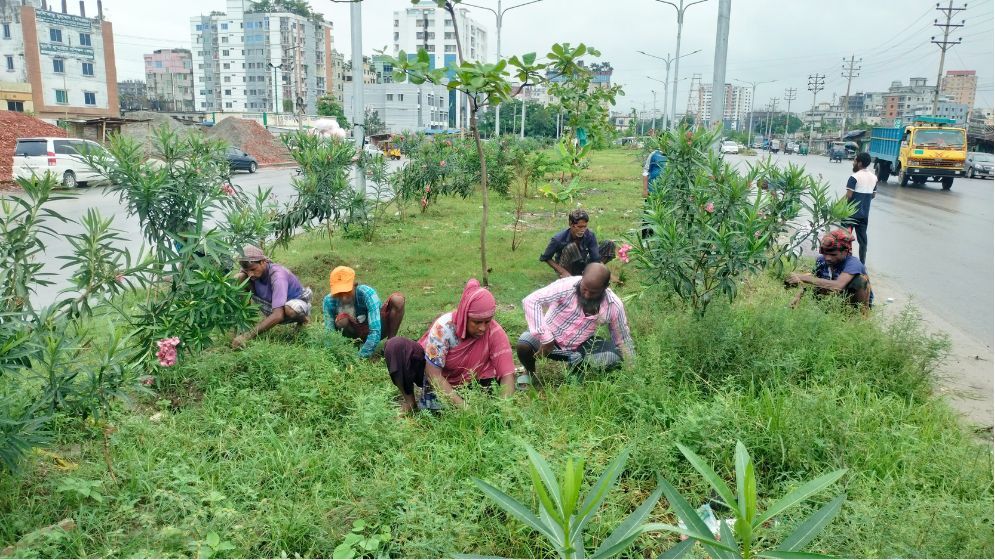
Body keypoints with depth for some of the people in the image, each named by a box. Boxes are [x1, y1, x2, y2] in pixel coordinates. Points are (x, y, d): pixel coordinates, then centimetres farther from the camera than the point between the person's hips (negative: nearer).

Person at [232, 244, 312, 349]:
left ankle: (302, 319, -6)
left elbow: (278, 315, -43)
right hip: (273, 305, 5)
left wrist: (248, 335, -49)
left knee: (290, 309, -44)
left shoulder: (277, 276, -34)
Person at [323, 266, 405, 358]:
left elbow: (375, 332, -37)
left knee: (397, 299, -27)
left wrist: (361, 356, -42)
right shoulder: (329, 301, -22)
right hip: (356, 334, 1)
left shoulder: (367, 294, -32)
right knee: (342, 319, -34)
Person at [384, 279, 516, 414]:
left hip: (466, 385, 3)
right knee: (397, 346, -26)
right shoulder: (445, 326, -29)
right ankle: (409, 400, -8)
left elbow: (507, 375, -27)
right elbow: (433, 374, -30)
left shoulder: (495, 333, -24)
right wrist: (463, 406, -40)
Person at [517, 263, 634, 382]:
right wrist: (546, 338, -34)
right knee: (524, 343, -32)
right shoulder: (566, 286, -27)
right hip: (550, 339, -2)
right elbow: (530, 301, -31)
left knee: (614, 356, -24)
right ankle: (530, 373, 3)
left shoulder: (614, 305, -16)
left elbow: (623, 340, -3)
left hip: (579, 348, 2)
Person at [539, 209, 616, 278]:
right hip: (566, 268, -4)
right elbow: (545, 258, -15)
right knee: (571, 247, -36)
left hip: (582, 266, 4)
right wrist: (563, 272, -24)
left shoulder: (590, 235, -19)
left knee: (610, 245, -11)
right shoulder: (558, 239, -26)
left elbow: (596, 259, -17)